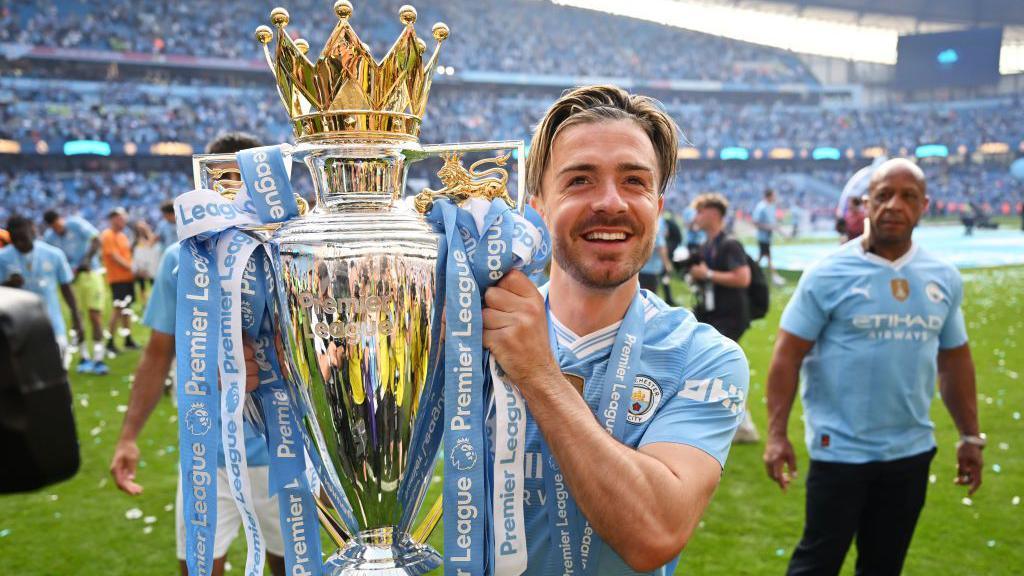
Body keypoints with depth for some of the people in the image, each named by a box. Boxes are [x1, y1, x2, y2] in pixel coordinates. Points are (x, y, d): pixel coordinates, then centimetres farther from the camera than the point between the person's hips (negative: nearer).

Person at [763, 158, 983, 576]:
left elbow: (955, 360, 13)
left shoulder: (943, 278, 3)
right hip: (840, 450, -4)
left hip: (912, 450, 5)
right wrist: (777, 434, -17)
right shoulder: (828, 274, -12)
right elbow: (788, 356, -11)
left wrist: (970, 436, 13)